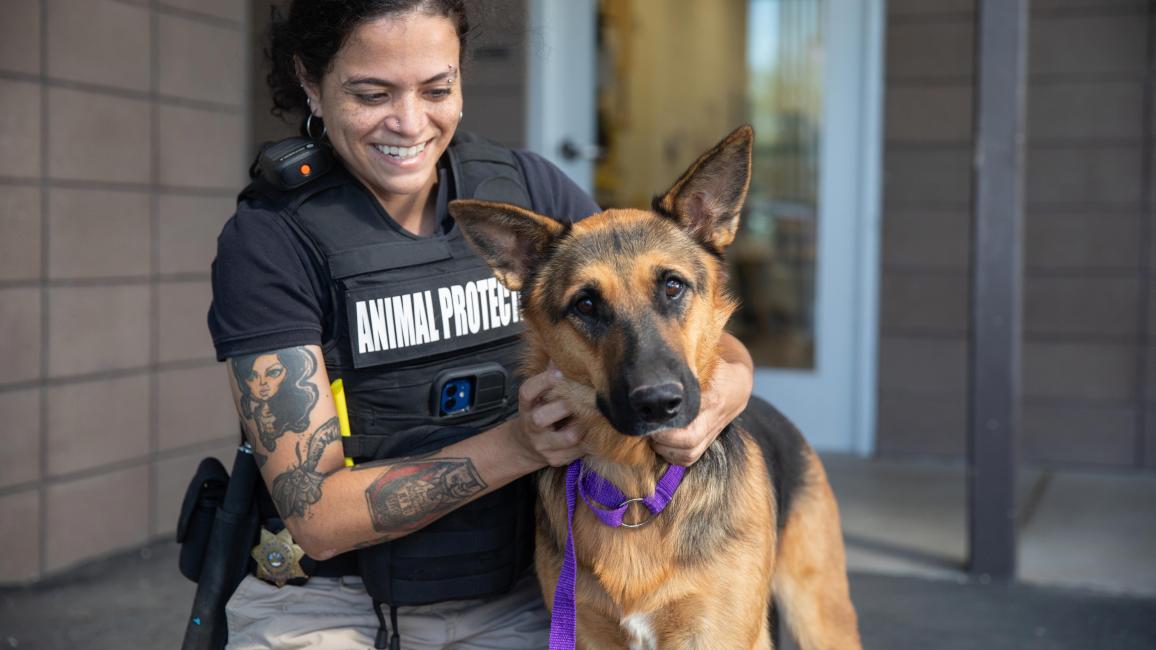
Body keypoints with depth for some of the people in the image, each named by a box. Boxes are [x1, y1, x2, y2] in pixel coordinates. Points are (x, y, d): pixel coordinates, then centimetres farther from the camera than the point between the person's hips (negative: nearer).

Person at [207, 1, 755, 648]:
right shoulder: (268, 241, -12)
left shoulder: (530, 189, -3)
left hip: (513, 595, 3)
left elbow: (717, 343, 0)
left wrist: (720, 393, -24)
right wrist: (518, 445, -28)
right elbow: (316, 515, -16)